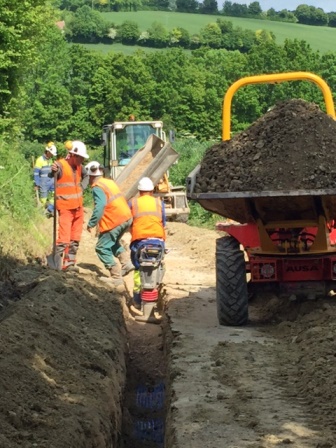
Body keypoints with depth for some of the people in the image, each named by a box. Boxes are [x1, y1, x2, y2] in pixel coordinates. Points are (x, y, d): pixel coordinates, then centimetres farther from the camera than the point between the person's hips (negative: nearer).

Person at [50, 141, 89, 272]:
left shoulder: (78, 167, 10)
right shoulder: (61, 165, -14)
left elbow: (86, 176, 33)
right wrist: (53, 171, -49)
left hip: (78, 208, 8)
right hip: (65, 208, -8)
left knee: (75, 239, 13)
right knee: (64, 239, -14)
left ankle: (69, 263, 22)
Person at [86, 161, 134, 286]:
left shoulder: (97, 188, -12)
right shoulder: (110, 182, 15)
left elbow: (100, 207, -25)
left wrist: (91, 224, -20)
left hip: (115, 221, -9)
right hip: (127, 217, 9)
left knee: (102, 248, 1)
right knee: (112, 242, 30)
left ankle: (116, 277, -1)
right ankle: (126, 263, 17)